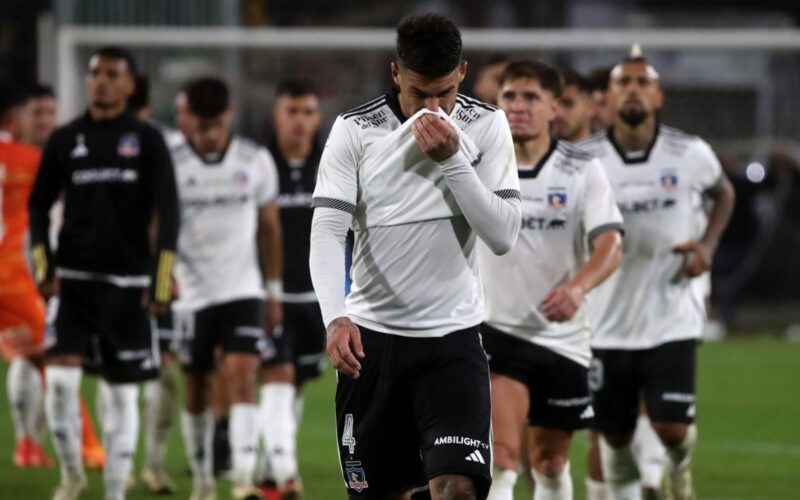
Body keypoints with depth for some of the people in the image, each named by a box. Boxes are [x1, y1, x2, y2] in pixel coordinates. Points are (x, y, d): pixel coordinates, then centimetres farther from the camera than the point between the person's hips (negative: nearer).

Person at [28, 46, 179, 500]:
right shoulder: (65, 140, 7)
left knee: (123, 391, 3)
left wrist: (161, 281, -9)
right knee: (60, 376, -15)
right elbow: (40, 206, 12)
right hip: (74, 279, 1)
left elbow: (168, 213, -2)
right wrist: (43, 267, 1)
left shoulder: (147, 141, 1)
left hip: (128, 283, -1)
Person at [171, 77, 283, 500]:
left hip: (243, 291, 0)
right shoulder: (171, 165, -5)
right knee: (196, 389, 9)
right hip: (193, 292, 0)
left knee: (242, 378, -15)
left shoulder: (256, 162, 0)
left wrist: (274, 291, 9)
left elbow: (269, 228, 9)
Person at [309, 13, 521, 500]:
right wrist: (336, 318, -27)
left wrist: (453, 159, -19)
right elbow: (327, 230, -12)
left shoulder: (486, 127, -3)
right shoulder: (354, 130, -6)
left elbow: (504, 235, -9)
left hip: (453, 336, -1)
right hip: (371, 335, 1)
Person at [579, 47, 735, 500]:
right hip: (608, 323, 1)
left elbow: (723, 193, 16)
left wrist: (708, 244, -1)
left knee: (672, 429, -9)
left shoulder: (691, 155, -5)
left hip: (671, 321, -1)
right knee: (615, 436, 7)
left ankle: (680, 463, 27)